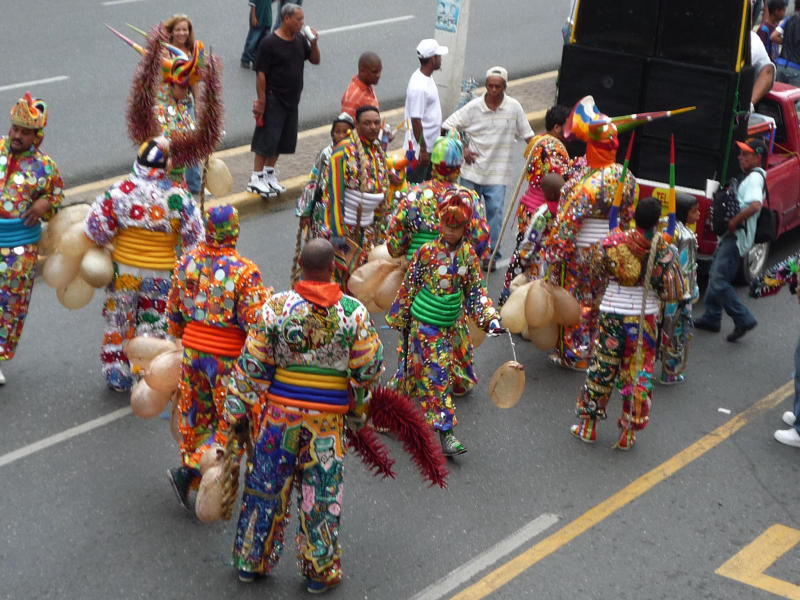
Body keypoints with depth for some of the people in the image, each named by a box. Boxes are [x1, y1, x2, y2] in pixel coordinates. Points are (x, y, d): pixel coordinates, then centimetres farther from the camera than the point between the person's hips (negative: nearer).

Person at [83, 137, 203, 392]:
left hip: (124, 269, 1)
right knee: (153, 327, 14)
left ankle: (117, 376, 28)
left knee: (119, 322, 19)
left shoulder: (120, 190, -14)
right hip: (161, 274, -1)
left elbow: (97, 230, -8)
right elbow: (194, 239, -9)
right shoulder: (178, 196, -15)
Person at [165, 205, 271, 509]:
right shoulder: (244, 271, -19)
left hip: (192, 348, 6)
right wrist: (266, 299, 1)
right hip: (226, 358, -5)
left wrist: (180, 336, 26)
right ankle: (189, 471, -2)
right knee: (231, 422, 7)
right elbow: (254, 321, -19)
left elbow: (174, 309, 10)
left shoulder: (188, 260, -2)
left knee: (197, 413, 21)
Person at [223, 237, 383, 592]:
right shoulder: (354, 312, -10)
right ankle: (320, 571, 23)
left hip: (279, 410, 1)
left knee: (266, 485, 15)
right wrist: (359, 406, 13)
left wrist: (237, 409, 1)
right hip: (328, 419, -1)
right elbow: (369, 368, -4)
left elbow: (252, 364, -6)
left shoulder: (276, 306, -10)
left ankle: (251, 561, 28)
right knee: (322, 495, 12)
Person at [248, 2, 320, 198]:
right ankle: (256, 179, 3)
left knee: (283, 140, 13)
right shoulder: (269, 43, -14)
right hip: (273, 100, -7)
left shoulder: (300, 40, 6)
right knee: (266, 139, -5)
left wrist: (314, 43, -4)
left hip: (292, 100, 7)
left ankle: (269, 174, 26)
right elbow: (261, 73, -14)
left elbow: (315, 60, 15)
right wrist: (261, 100, -16)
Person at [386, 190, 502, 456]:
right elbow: (409, 287, -5)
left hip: (449, 326, 5)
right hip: (424, 325, -4)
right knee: (437, 376, -5)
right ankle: (445, 432, 1)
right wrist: (399, 319, 1)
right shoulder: (427, 252, -13)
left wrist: (490, 317, -7)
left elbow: (476, 290, 5)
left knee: (412, 371, 17)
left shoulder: (468, 254, 0)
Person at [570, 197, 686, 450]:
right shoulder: (664, 250, -12)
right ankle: (628, 433, 18)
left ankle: (587, 426, 23)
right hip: (644, 318, 0)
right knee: (638, 373, 11)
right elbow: (674, 291, -9)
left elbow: (597, 268, 5)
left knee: (601, 368, 13)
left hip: (612, 314, 1)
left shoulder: (613, 241, -11)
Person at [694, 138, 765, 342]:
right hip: (731, 235, 11)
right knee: (715, 275, 17)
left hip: (737, 237, -11)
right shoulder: (751, 177, 15)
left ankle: (743, 319, -6)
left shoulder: (755, 178, -18)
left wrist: (734, 222, -26)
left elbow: (755, 205, -36)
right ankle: (711, 317, 27)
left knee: (719, 281, -11)